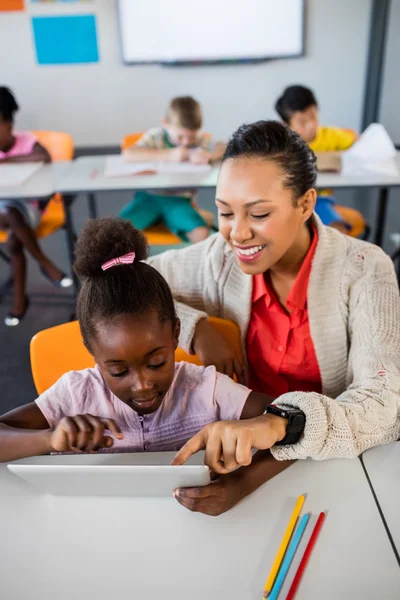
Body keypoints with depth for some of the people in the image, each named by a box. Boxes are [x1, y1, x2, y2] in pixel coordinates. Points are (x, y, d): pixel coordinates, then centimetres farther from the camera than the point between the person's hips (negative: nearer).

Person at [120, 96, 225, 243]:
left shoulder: (201, 139, 4)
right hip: (150, 196, 0)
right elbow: (128, 154, -19)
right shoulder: (156, 136, -2)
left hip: (180, 199, 0)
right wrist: (168, 155, -22)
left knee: (201, 233, -29)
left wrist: (209, 155, -23)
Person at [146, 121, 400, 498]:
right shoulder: (223, 257, -10)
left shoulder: (363, 271, -17)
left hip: (357, 460, -1)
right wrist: (197, 329, -15)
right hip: (259, 455, 2)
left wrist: (279, 424, -42)